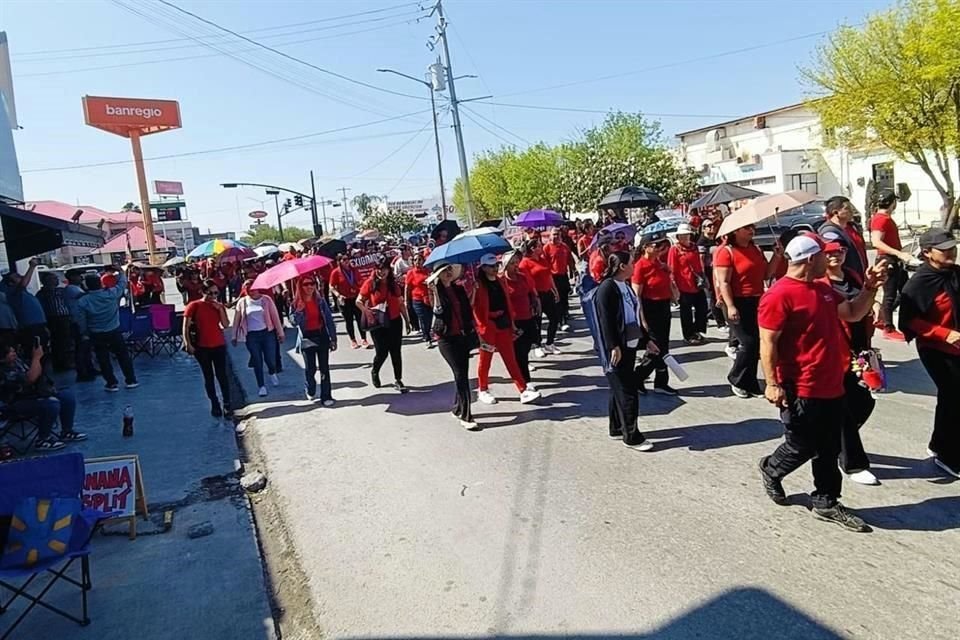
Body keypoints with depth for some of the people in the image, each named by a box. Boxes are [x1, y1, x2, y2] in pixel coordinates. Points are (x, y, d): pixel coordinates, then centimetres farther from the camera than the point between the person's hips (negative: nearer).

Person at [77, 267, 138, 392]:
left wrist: (84, 333, 10)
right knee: (123, 356, 11)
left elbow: (81, 320, -4)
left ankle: (112, 383, 12)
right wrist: (119, 272, 20)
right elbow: (122, 282, 4)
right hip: (114, 331, 0)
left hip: (96, 335, 0)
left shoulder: (83, 301, -10)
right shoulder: (112, 293, -12)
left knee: (103, 359, 10)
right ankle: (131, 380, 15)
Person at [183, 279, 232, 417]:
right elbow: (186, 327, -5)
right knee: (208, 377, 8)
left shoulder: (219, 306, 6)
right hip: (202, 347, -2)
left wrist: (220, 309, -12)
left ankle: (227, 403, 7)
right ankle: (215, 405, 15)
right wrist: (188, 344, -12)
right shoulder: (194, 306, -4)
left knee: (222, 375, -1)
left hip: (219, 346, 2)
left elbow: (226, 325, -3)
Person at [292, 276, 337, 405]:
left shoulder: (320, 300, 1)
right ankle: (310, 391, 33)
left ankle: (326, 396, 10)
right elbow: (294, 322, -10)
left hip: (322, 337, 1)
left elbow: (329, 319, 2)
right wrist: (298, 311, -28)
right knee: (310, 368, 6)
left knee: (324, 368, 3)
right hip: (307, 339, -1)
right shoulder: (297, 303, -4)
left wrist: (333, 338, 0)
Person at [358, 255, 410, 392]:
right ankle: (374, 372, 31)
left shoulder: (393, 284, 4)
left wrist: (407, 320, 9)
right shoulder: (370, 283, -6)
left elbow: (401, 304, 9)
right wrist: (366, 311, -20)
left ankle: (398, 380, 18)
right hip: (378, 323, -3)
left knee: (396, 352, 6)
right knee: (382, 352, 0)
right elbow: (358, 301, -3)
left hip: (395, 321, 3)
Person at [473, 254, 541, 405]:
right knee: (485, 359, 8)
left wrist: (511, 323, 12)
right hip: (487, 327, -5)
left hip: (503, 325, 6)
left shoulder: (499, 281, 9)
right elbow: (475, 308, -14)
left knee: (511, 359, 5)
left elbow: (506, 302, 13)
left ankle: (523, 390, 5)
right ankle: (483, 391, 24)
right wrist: (482, 328, -17)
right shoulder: (478, 285, -11)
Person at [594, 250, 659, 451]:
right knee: (627, 392, -5)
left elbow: (635, 316, 20)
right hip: (616, 349, -9)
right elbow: (606, 320, -19)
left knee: (620, 389, 16)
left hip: (629, 345, 9)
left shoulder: (625, 286, 14)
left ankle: (617, 427, 27)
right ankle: (631, 436, 3)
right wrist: (613, 347, -23)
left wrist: (646, 340, 21)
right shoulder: (607, 288, -14)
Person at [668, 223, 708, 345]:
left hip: (697, 285, 6)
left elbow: (699, 265, 18)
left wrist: (703, 279, 15)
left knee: (702, 308, 10)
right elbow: (672, 270, -8)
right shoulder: (674, 249, -7)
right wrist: (675, 286, -12)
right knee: (686, 312, 5)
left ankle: (698, 332, 25)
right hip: (684, 286, -6)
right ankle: (688, 336, 16)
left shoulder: (694, 247, 10)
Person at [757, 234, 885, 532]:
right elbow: (768, 343, -19)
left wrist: (869, 287, 10)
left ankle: (826, 503, 26)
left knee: (828, 451, 14)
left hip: (831, 387, 9)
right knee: (803, 448, 6)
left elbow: (853, 314, 24)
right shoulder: (779, 295, -17)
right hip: (800, 392, -8)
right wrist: (772, 383, -21)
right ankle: (770, 470, 33)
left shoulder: (823, 289, 12)